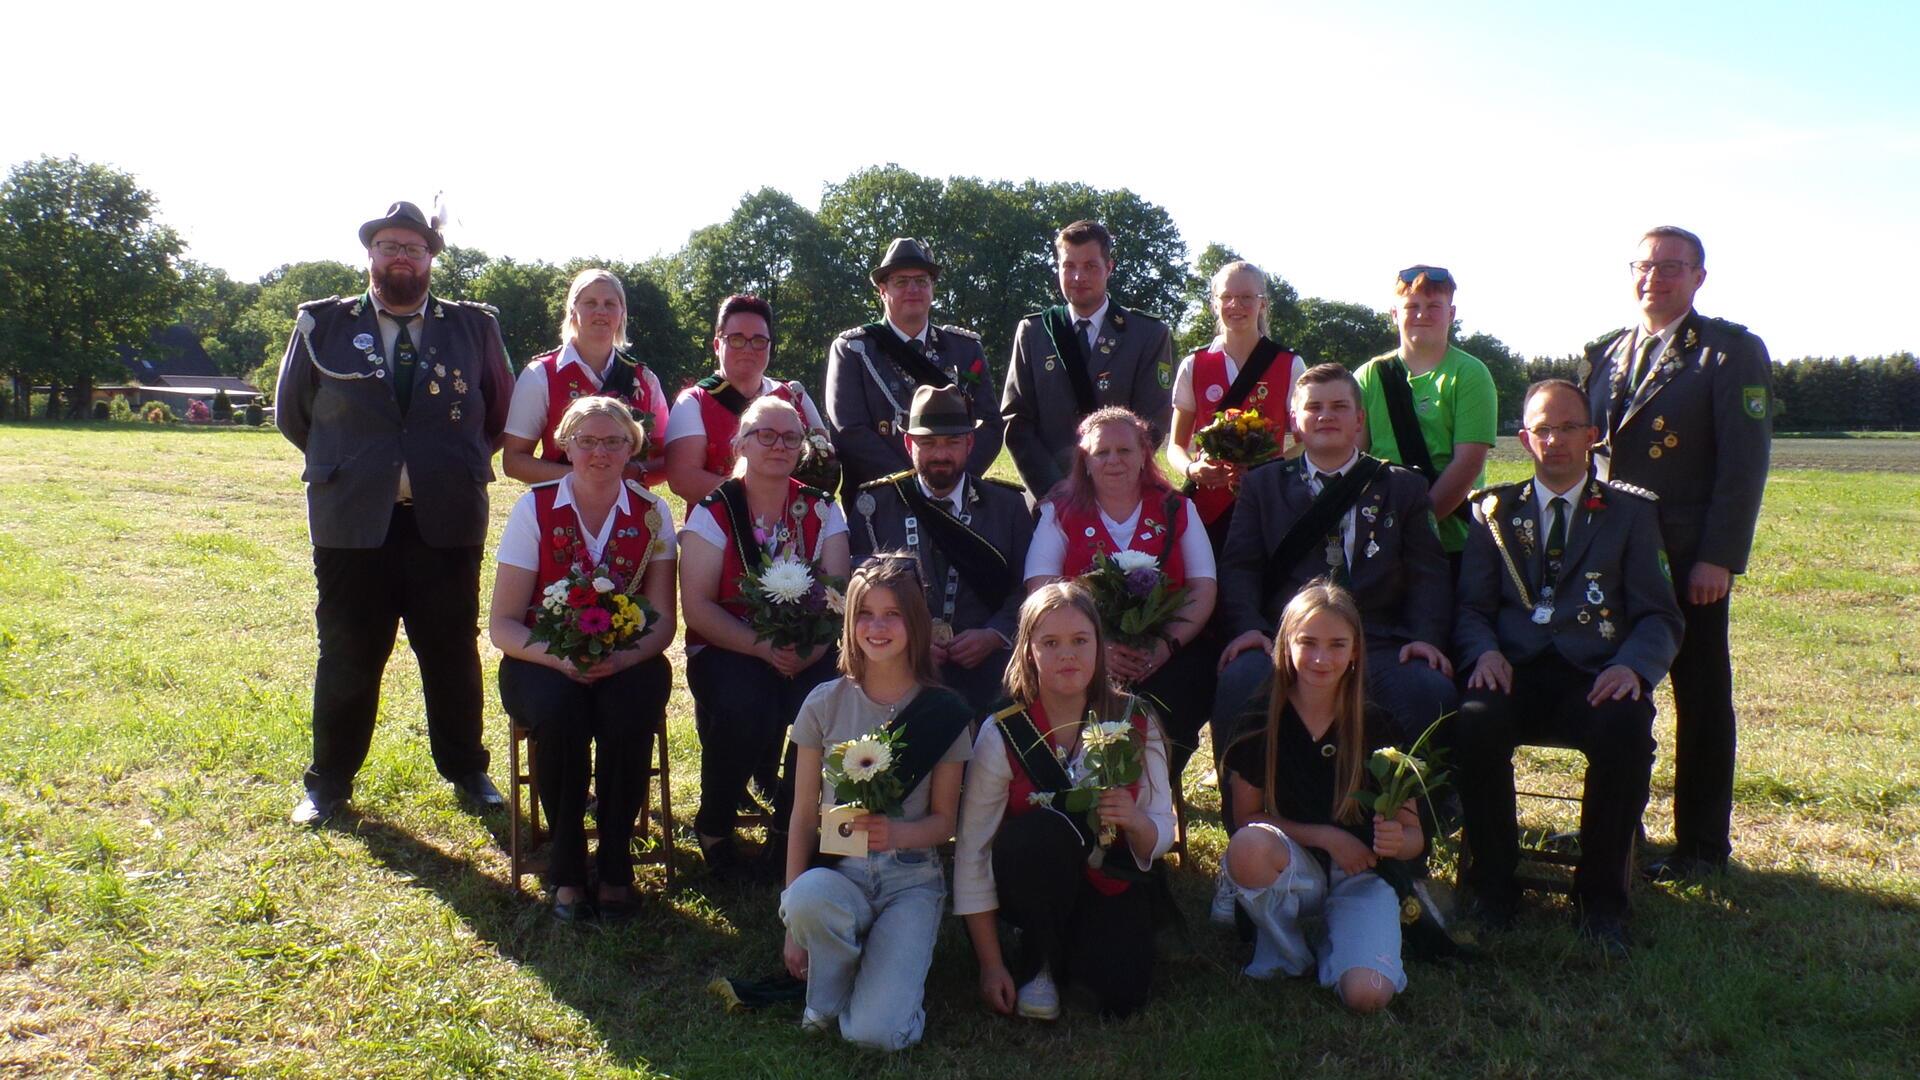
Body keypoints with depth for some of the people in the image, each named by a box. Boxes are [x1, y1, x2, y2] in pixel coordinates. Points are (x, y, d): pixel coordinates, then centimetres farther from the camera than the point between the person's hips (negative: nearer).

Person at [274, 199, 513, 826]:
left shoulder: (474, 327, 7)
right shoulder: (323, 325, 7)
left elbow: (500, 412, 16)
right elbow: (291, 411, 17)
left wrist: (458, 468, 9)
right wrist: (344, 466, 13)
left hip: (447, 522, 0)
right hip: (351, 521, 0)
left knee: (454, 655, 8)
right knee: (347, 657, 8)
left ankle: (467, 771, 23)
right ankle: (329, 781, 23)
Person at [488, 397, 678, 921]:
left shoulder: (651, 513, 0)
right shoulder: (535, 509, -3)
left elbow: (663, 619, -3)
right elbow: (503, 624, -6)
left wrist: (626, 658, -24)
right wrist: (558, 657, -26)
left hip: (627, 660, 1)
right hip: (544, 659, 0)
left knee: (630, 714, -32)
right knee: (560, 710, -34)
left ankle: (616, 868, -14)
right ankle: (566, 871, -16)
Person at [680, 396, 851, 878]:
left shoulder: (821, 510, 6)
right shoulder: (713, 512, -2)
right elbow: (697, 606, -10)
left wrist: (809, 649, -23)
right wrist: (765, 649, -22)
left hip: (806, 652, 3)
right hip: (728, 651, -2)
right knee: (745, 707, -33)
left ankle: (791, 822, -1)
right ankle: (714, 827, -3)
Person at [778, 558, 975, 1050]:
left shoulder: (945, 713, -3)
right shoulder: (825, 703, -1)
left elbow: (944, 820, 3)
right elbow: (804, 814, 1)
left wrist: (895, 832, -20)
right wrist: (796, 924, -3)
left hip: (911, 879, -1)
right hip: (838, 870, 2)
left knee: (876, 1032, -23)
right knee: (807, 899, -37)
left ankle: (889, 963, 12)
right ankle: (826, 997, -4)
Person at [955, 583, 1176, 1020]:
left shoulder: (1134, 722, -10)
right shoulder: (1003, 735, -16)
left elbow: (1162, 835, -6)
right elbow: (971, 852, -14)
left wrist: (1136, 821, -31)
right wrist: (991, 966, -14)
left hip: (1111, 883, 1)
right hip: (1035, 886, -1)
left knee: (1122, 994, -23)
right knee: (1041, 832, -34)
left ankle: (1076, 948, 14)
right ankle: (1038, 961, -6)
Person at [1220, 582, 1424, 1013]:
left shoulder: (1378, 727, -4)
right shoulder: (1260, 723, -5)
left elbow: (1414, 835, -1)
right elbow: (1246, 818, -3)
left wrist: (1396, 840, -25)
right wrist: (1324, 836, -14)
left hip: (1361, 875, -1)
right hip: (1291, 871, 1)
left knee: (1367, 995, -28)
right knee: (1247, 848, -35)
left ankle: (1327, 944, 8)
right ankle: (1289, 953, -5)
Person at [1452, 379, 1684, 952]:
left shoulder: (1630, 512, 14)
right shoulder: (1494, 510, 17)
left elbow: (1659, 617, 7)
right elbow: (1471, 607, 10)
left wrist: (1632, 667, -16)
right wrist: (1484, 651, -13)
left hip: (1596, 676, 0)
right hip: (1514, 672, 0)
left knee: (1625, 730, -34)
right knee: (1476, 724, -33)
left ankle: (1600, 893, -12)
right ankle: (1493, 884, -12)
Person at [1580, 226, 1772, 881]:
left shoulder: (1731, 352, -4)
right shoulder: (1604, 355, 13)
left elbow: (1745, 461, -10)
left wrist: (1720, 558, -15)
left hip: (1689, 561, -5)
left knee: (1701, 702, 6)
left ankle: (1703, 844, 18)